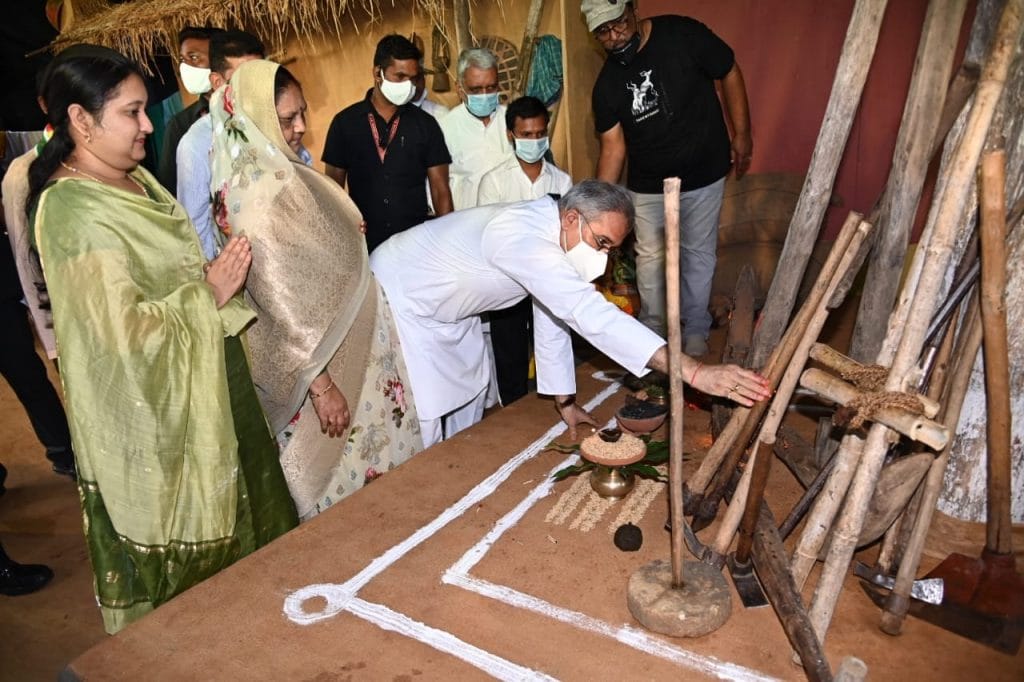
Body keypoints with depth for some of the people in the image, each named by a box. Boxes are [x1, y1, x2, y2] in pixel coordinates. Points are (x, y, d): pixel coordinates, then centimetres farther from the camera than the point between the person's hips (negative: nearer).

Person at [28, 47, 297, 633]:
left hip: (191, 384, 9)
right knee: (172, 530, 11)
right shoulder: (74, 213, -23)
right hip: (148, 407, -9)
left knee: (210, 510, 23)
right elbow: (123, 327, -26)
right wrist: (209, 293, -19)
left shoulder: (134, 177, 5)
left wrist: (216, 273, 1)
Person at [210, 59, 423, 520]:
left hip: (344, 350, 9)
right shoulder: (259, 194, -23)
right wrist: (320, 384, -21)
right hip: (318, 362, -9)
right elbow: (279, 300, -23)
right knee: (340, 475, 9)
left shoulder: (279, 171, 5)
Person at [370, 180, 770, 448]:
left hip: (446, 309, 9)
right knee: (420, 416, -6)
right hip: (400, 296, -9)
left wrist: (565, 400, 6)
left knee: (468, 393, 17)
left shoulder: (553, 237, -8)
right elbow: (589, 314, -49)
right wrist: (693, 372, -53)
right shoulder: (524, 237, -38)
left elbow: (555, 316, 1)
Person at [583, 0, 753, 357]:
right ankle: (652, 326, 32)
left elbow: (730, 73, -3)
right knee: (649, 256, 11)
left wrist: (741, 134, -3)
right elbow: (613, 147, -7)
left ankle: (696, 328, 30)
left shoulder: (683, 35, -15)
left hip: (703, 174, -2)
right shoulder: (607, 83, -7)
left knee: (699, 253, 10)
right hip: (648, 184, 2)